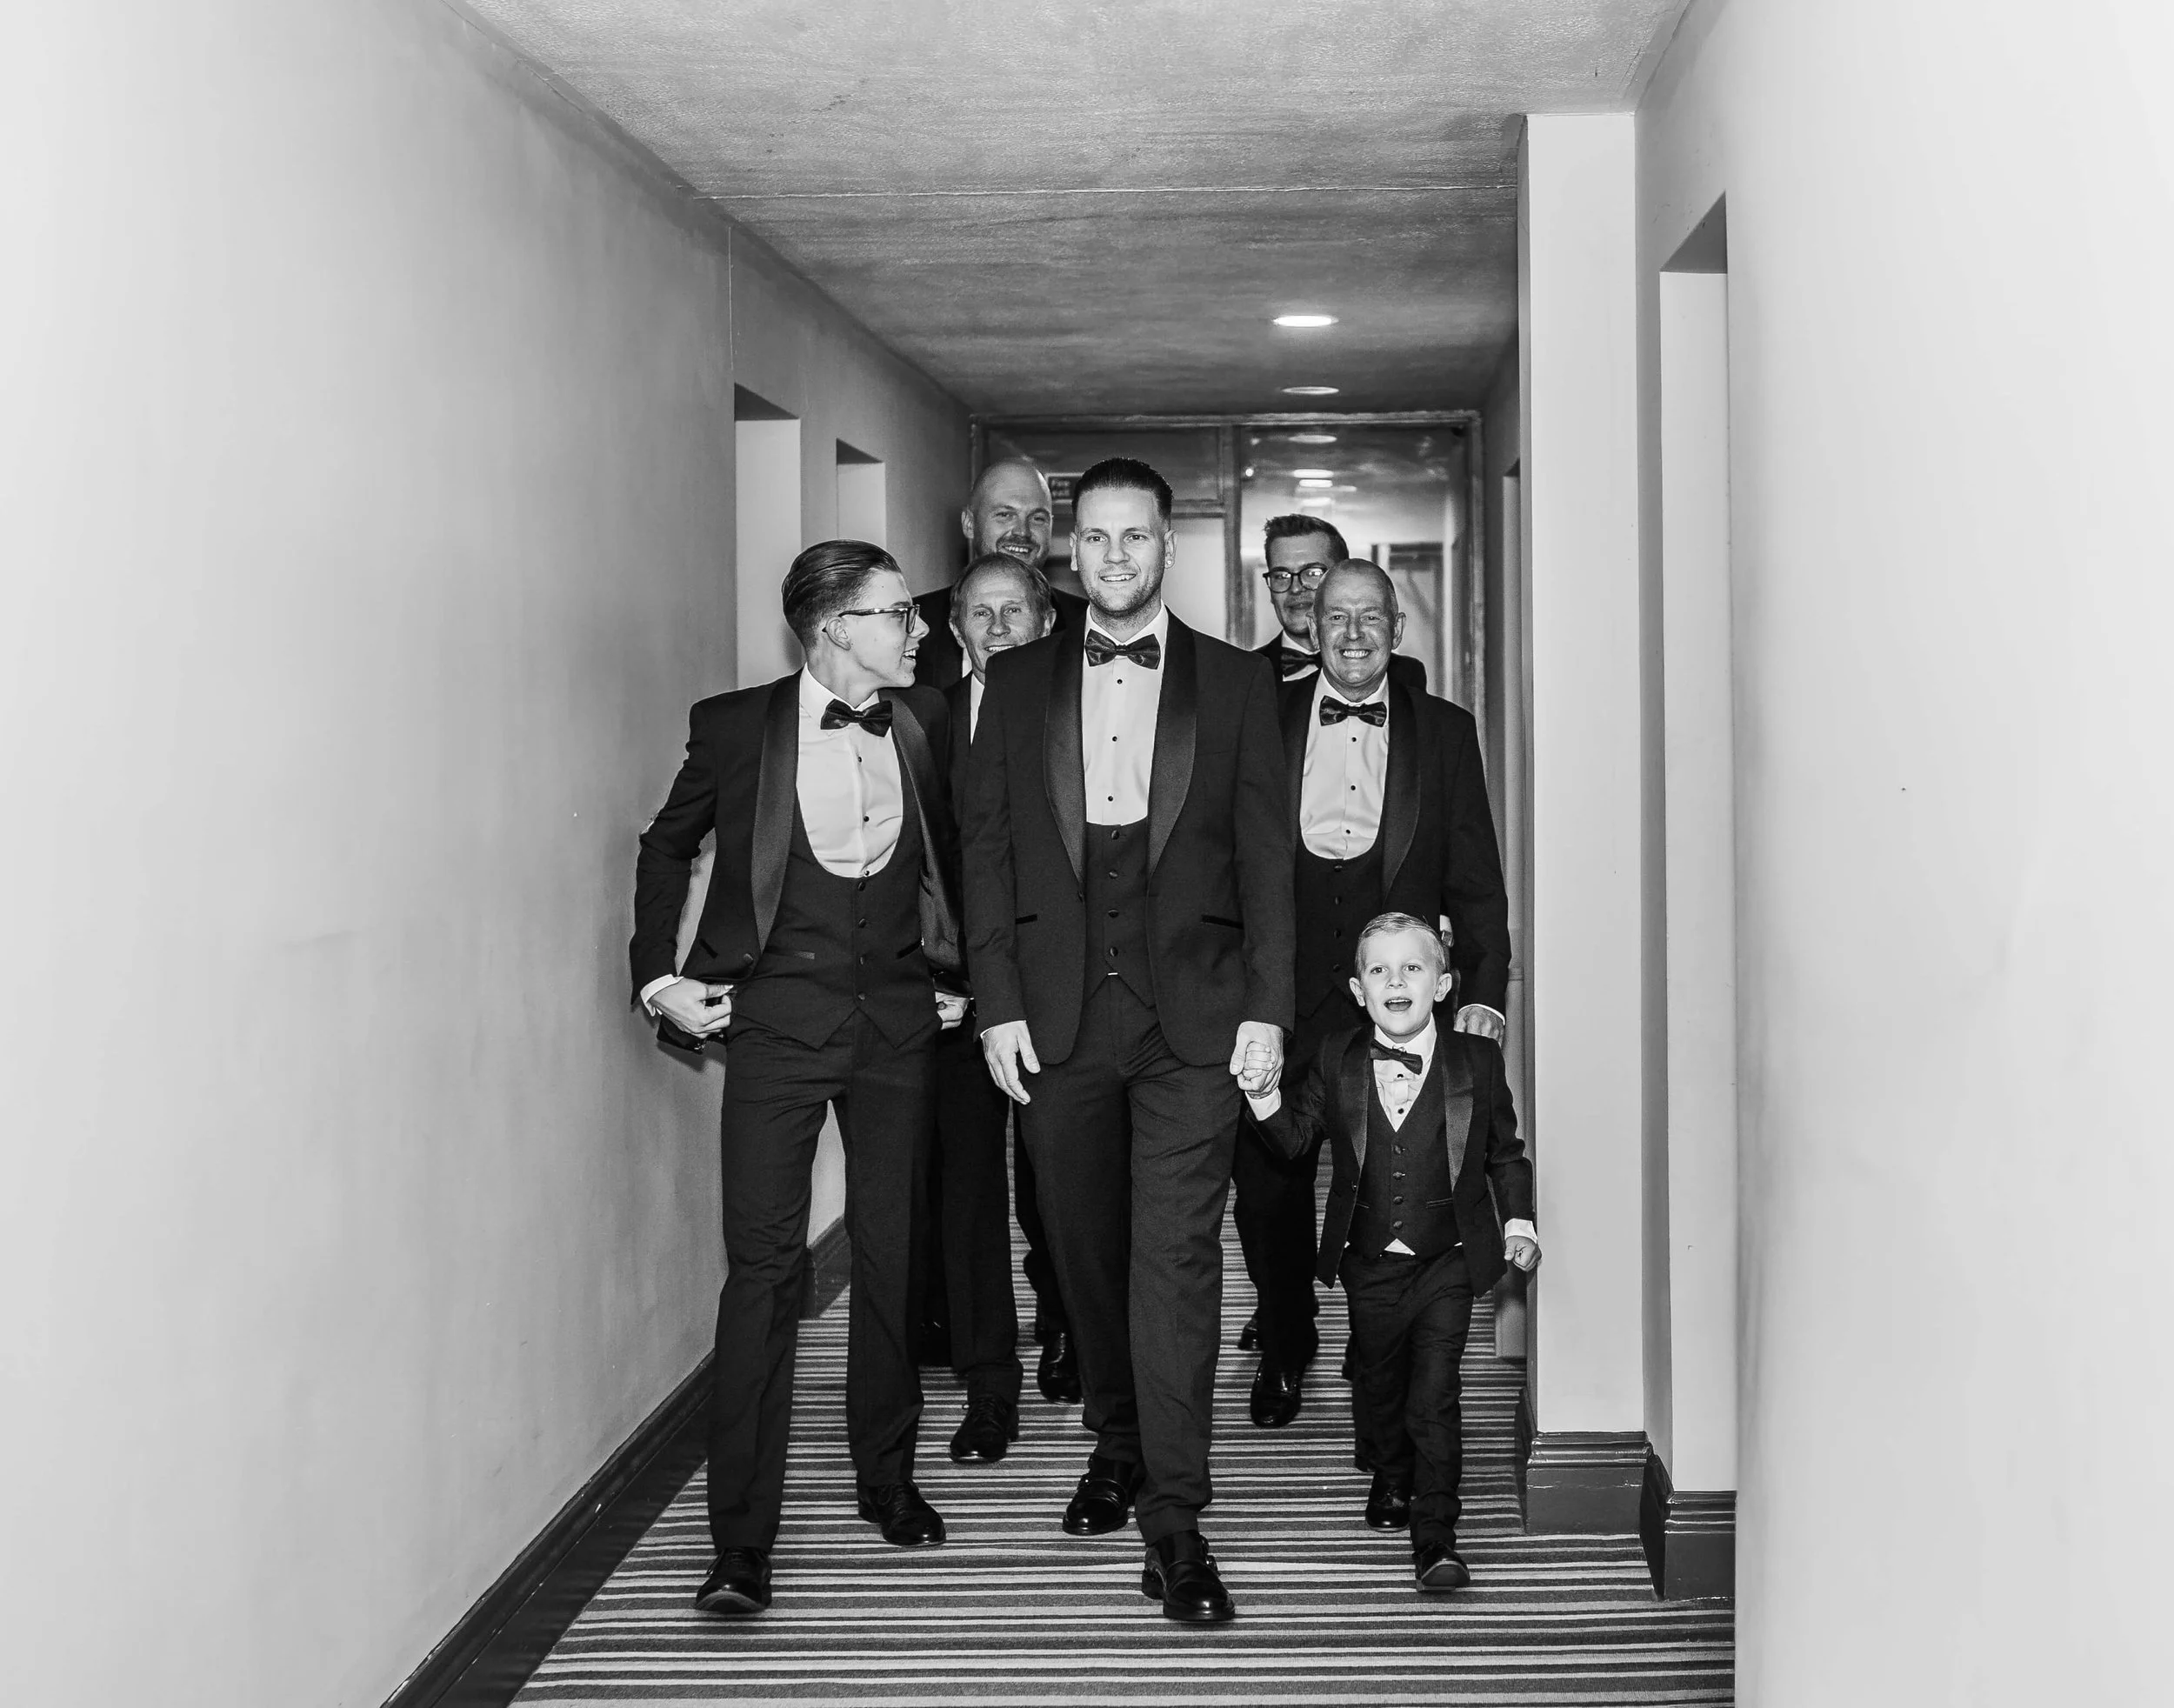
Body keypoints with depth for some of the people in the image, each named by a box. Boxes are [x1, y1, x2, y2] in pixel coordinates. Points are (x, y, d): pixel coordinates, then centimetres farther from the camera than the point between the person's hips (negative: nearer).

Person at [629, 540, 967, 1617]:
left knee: (892, 1257, 10)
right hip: (779, 1015, -3)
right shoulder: (738, 726, -3)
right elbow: (668, 846, 10)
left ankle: (886, 1479, 29)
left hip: (898, 1019, 3)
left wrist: (960, 975, 11)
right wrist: (660, 979, 4)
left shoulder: (924, 722, 4)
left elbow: (958, 858, 17)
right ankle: (741, 1538, 0)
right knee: (763, 1266, -6)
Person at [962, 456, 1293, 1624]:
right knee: (1084, 1246, 11)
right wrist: (997, 1003, -2)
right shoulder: (1017, 682, 9)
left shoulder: (1235, 684, 6)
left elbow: (1266, 855, 3)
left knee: (1176, 1253, -8)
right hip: (1058, 1012, 2)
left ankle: (1174, 1517, -3)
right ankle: (1116, 1444, 31)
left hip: (1189, 1010, -2)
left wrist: (1266, 1008, -4)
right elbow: (988, 847, 6)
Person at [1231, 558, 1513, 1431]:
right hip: (1279, 995, 1)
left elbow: (1476, 877, 6)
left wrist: (1484, 991, -5)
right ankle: (1284, 1351, 31)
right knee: (1267, 1187, 7)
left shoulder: (1446, 732, 8)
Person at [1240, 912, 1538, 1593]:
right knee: (1379, 1385, 19)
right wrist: (1264, 1092, -15)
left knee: (1434, 1398, -8)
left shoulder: (1476, 1060, -4)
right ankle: (1393, 1482, 46)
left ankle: (1436, 1536, 0)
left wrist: (1518, 1221, -1)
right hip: (1370, 1264, 3)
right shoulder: (1334, 1061, -1)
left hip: (1448, 1263, -2)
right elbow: (1296, 1136, 1)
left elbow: (1505, 1152, 7)